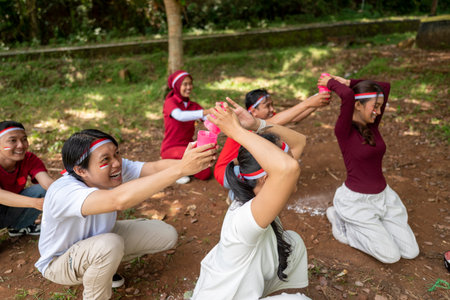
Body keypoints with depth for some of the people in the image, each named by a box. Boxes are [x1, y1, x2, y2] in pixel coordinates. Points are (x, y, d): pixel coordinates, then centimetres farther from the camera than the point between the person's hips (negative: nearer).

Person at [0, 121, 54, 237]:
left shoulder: (29, 159, -15)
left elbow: (48, 182, -31)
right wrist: (35, 202, -55)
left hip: (11, 212, 5)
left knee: (43, 190, -18)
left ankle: (18, 227, 6)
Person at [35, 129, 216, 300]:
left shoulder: (116, 167, -20)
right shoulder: (63, 192, -40)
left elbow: (154, 168, -35)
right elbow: (120, 200, -57)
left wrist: (185, 162, -56)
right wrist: (181, 168, -63)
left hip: (98, 237, 6)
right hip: (59, 261, -6)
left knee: (167, 236, -4)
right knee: (110, 244, -38)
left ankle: (104, 267, 14)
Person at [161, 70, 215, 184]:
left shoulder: (193, 105, 8)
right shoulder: (170, 102, -10)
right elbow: (180, 116, -34)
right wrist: (203, 112, -48)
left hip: (188, 147, 6)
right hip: (171, 148, -6)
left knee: (205, 174, -11)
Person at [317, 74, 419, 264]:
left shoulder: (372, 125, 1)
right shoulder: (344, 130, -19)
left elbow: (386, 86, 5)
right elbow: (347, 95, -37)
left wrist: (349, 82, 3)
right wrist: (330, 83, -17)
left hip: (383, 196, 8)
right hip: (356, 201, -7)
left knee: (411, 252, 8)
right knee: (391, 255, -3)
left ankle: (369, 224, 23)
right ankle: (341, 220, 9)